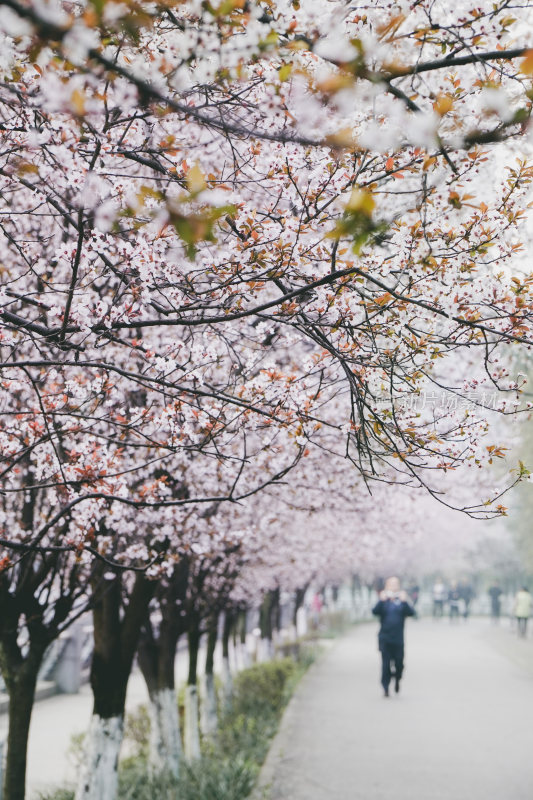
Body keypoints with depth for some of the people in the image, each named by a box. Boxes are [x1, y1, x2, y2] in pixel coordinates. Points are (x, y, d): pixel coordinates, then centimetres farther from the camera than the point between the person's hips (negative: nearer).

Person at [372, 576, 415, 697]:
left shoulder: (402, 601, 6)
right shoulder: (383, 602, 5)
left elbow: (411, 613, -8)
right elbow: (375, 611, -11)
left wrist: (404, 601, -22)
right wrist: (381, 600, -23)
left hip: (398, 639, 1)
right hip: (385, 638, -1)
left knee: (399, 663, 1)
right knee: (386, 663, -3)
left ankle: (397, 679, 31)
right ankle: (385, 687, 6)